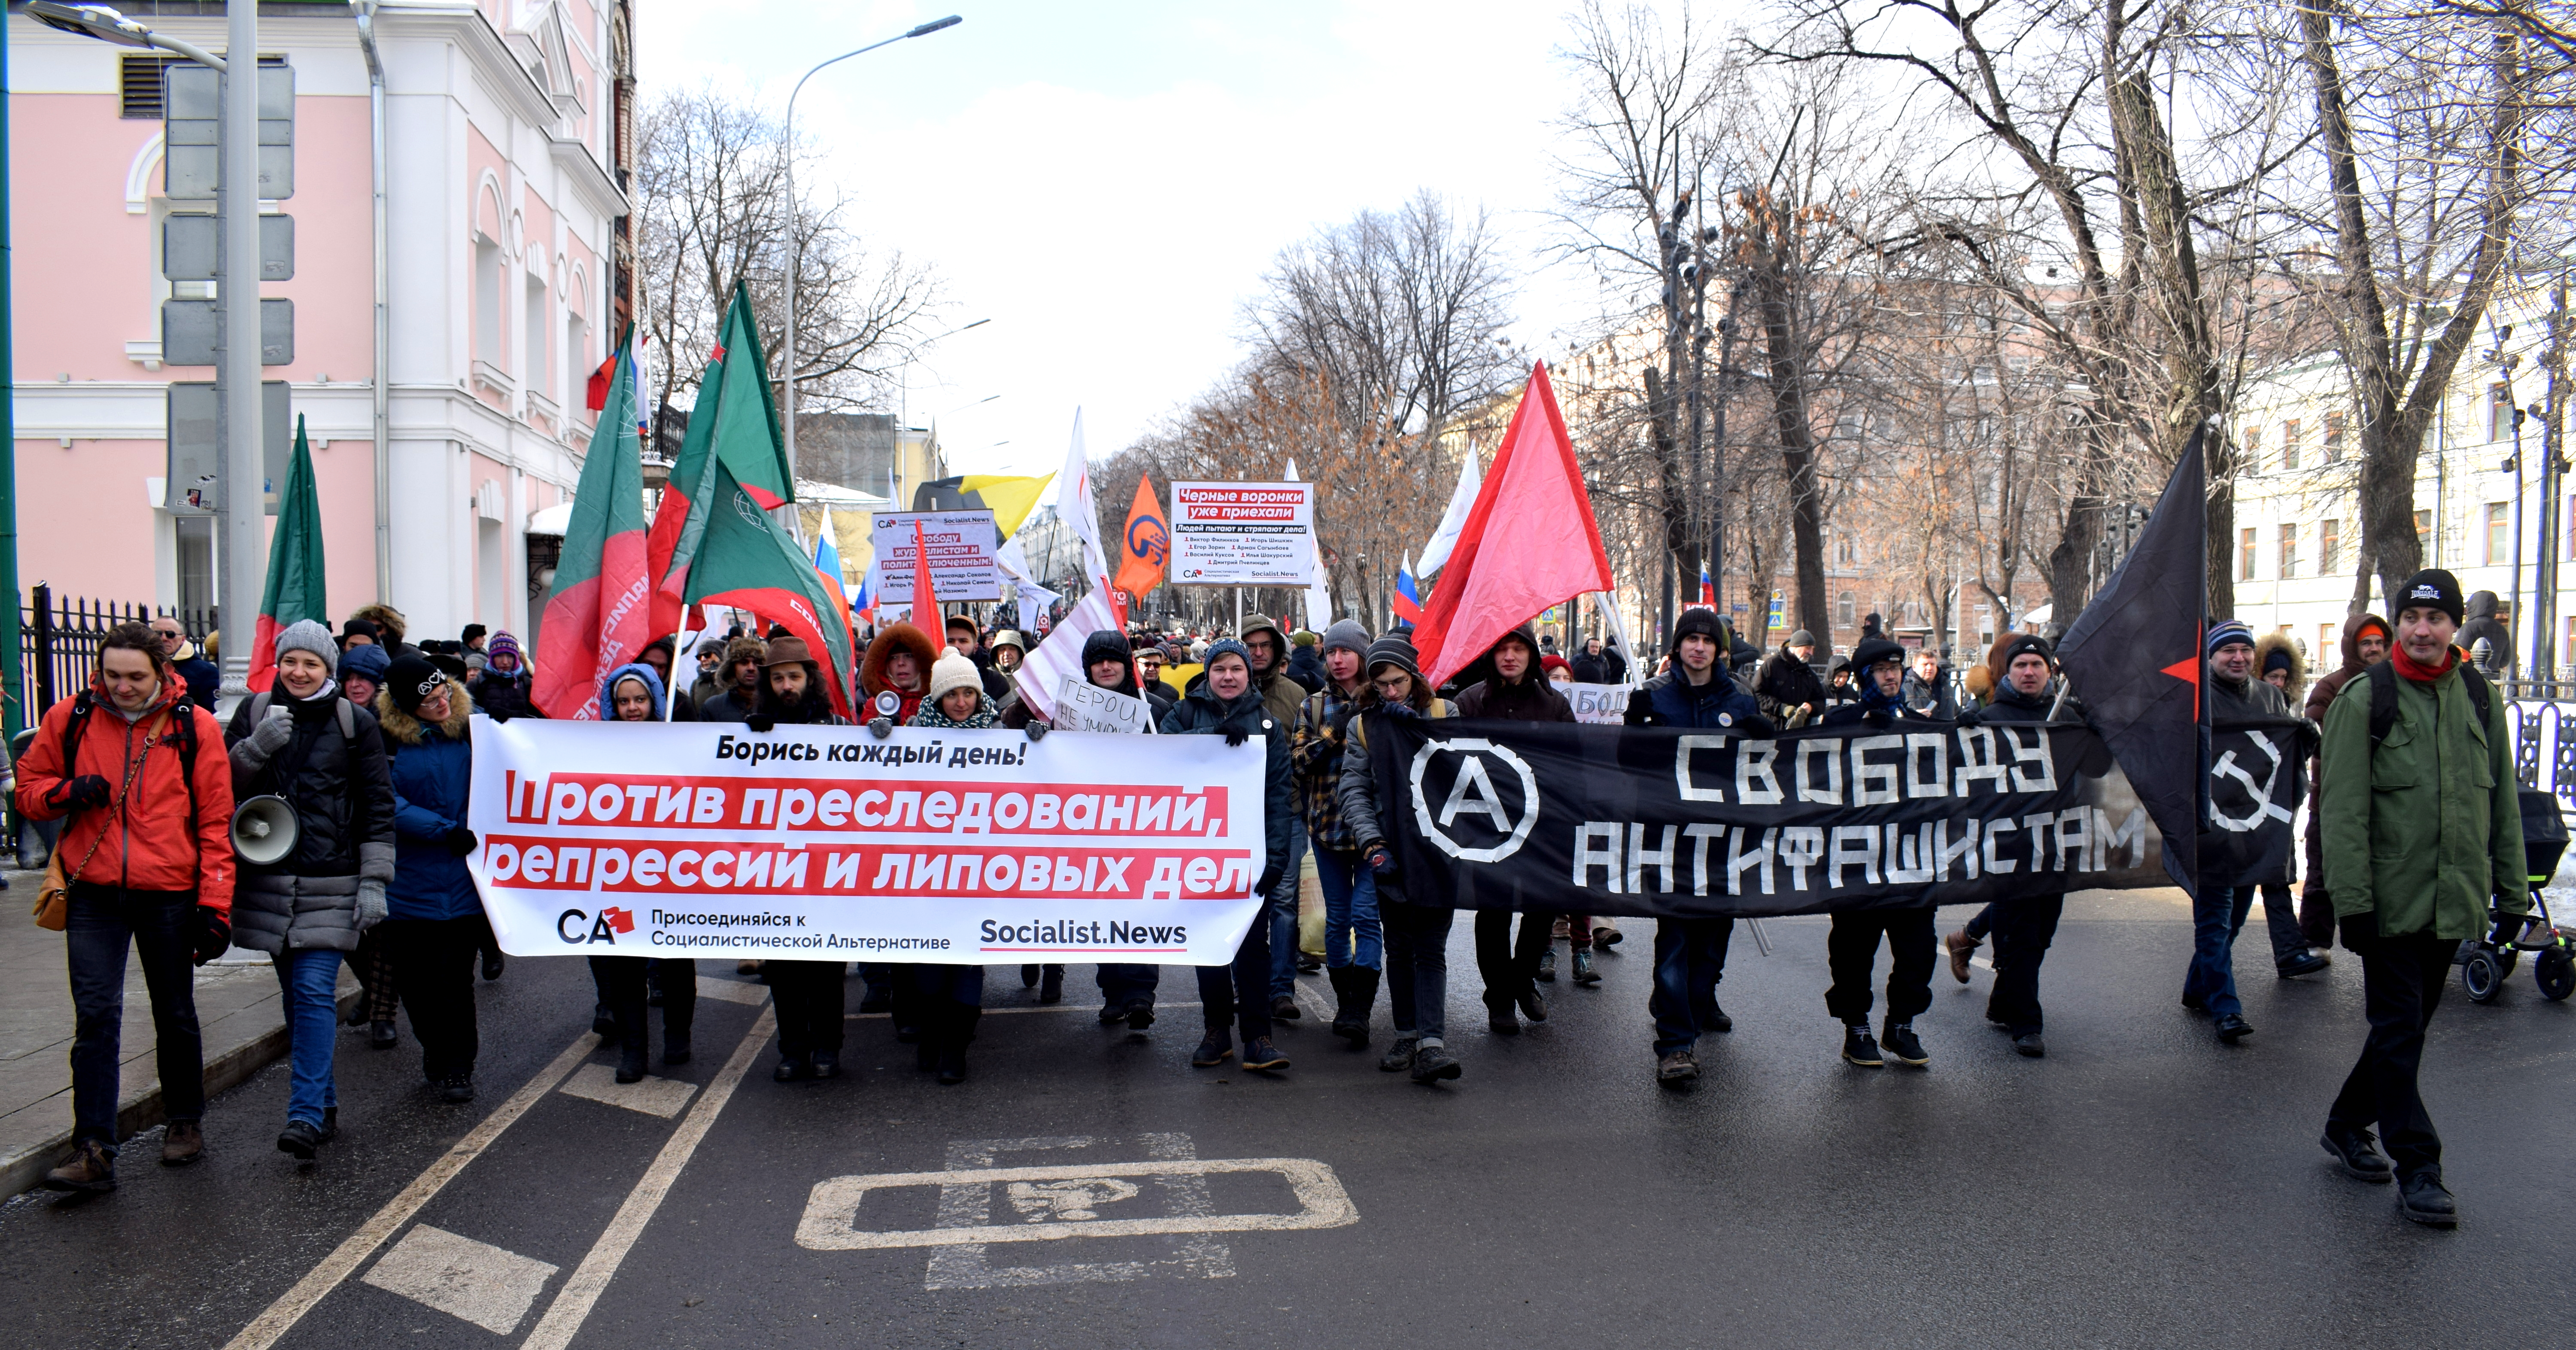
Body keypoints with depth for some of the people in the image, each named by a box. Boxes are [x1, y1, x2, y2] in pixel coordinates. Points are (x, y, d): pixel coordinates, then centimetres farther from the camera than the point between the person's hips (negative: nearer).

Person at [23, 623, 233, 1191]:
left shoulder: (195, 727, -4)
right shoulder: (70, 718, 1)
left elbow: (216, 821, -3)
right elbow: (29, 789, 12)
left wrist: (215, 905, -7)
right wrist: (67, 792, -12)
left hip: (169, 896, -1)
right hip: (94, 894, 1)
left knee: (175, 1015, 13)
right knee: (96, 1016, -5)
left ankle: (184, 1121, 30)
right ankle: (94, 1150, -3)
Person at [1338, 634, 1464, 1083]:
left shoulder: (1444, 713, 5)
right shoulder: (1364, 724, 7)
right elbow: (1353, 789, 1)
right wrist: (1371, 844, -12)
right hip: (1390, 854, 2)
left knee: (1431, 950, -6)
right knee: (1399, 949, 9)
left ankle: (1432, 1044, -11)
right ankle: (1407, 1035, 19)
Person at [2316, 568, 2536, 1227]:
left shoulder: (2480, 698, 8)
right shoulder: (2366, 698, -6)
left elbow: (2503, 802, 13)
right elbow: (2344, 808, -9)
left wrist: (2511, 892, 10)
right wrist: (2353, 900, -15)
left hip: (2454, 901, 5)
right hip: (2391, 898, -5)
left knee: (2407, 1026, 14)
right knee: (2399, 1032, -1)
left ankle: (2348, 1125, 31)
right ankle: (2416, 1167, 5)